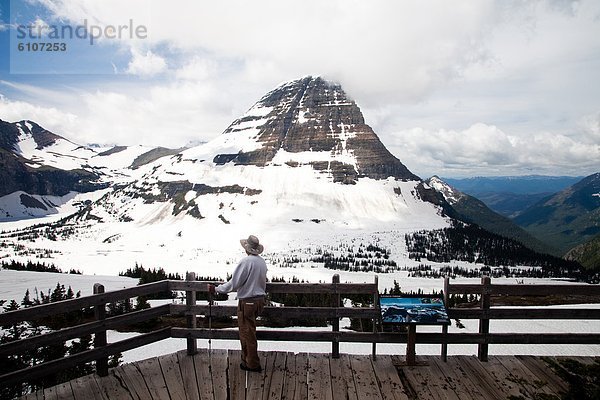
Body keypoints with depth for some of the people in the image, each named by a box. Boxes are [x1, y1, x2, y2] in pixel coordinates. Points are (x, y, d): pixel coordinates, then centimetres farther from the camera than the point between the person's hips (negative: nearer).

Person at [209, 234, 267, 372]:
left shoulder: (245, 262, -20)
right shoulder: (262, 261, 3)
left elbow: (234, 284, -18)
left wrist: (216, 289, -7)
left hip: (247, 302, -8)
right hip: (260, 300, 8)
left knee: (248, 334, 5)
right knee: (247, 331, 21)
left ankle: (253, 365, 15)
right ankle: (246, 359, 31)